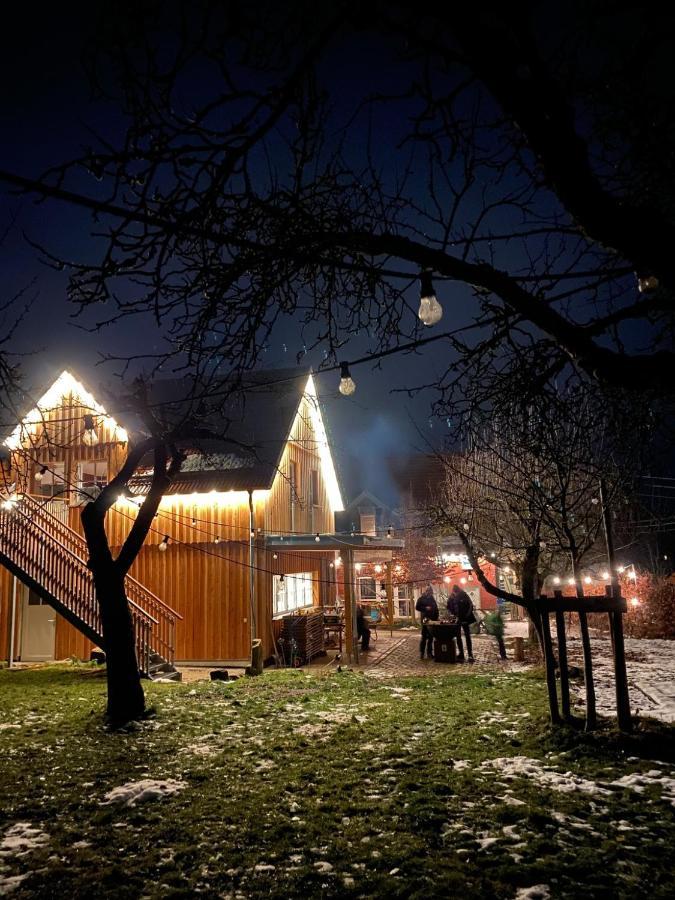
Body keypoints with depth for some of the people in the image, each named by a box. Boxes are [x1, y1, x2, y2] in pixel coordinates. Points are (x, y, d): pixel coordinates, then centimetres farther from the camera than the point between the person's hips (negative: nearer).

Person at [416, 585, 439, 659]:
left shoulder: (432, 598, 13)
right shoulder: (421, 598, -1)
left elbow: (436, 608, 17)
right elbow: (417, 607, -4)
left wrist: (436, 617, 8)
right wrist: (425, 608, -15)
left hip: (433, 620, 5)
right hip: (425, 619, -5)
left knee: (431, 636, 6)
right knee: (424, 636, -5)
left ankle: (429, 653, 14)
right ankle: (421, 653, 3)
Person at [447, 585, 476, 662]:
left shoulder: (464, 596, -8)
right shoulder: (451, 598, -1)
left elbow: (470, 606, -6)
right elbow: (449, 608, 6)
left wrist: (467, 616, -14)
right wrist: (453, 615, -9)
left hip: (465, 619, -3)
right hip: (456, 620, 3)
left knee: (467, 636, 0)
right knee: (458, 637, 5)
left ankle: (470, 655, 2)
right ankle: (461, 655, 10)